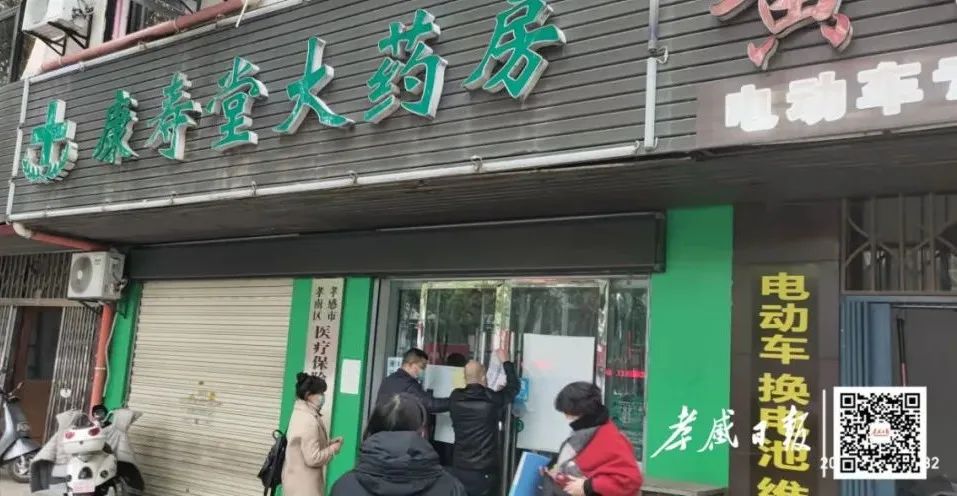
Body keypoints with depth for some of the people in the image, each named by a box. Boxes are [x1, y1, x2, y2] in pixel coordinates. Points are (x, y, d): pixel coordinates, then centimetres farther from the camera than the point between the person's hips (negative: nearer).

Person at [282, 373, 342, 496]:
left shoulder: (301, 415, 8)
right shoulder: (309, 420, -22)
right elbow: (313, 458, -23)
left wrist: (328, 443, 7)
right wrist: (333, 449, -9)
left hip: (298, 480, 10)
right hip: (303, 485, -10)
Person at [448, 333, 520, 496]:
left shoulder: (455, 399, -4)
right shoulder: (492, 400, -11)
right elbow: (514, 386, 7)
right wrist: (505, 360, 18)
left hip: (459, 468, 3)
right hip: (484, 472, -3)